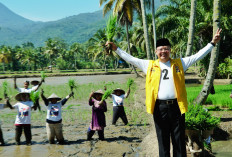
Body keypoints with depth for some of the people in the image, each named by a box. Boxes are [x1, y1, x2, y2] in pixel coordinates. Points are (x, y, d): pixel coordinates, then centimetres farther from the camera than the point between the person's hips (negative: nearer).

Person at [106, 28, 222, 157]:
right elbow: (131, 59, 11)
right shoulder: (150, 65, 10)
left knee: (179, 141, 7)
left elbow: (197, 56, 10)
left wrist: (212, 43, 5)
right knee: (163, 141, 9)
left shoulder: (179, 63, 10)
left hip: (176, 106, 0)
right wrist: (116, 49, 8)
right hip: (159, 107, 0)